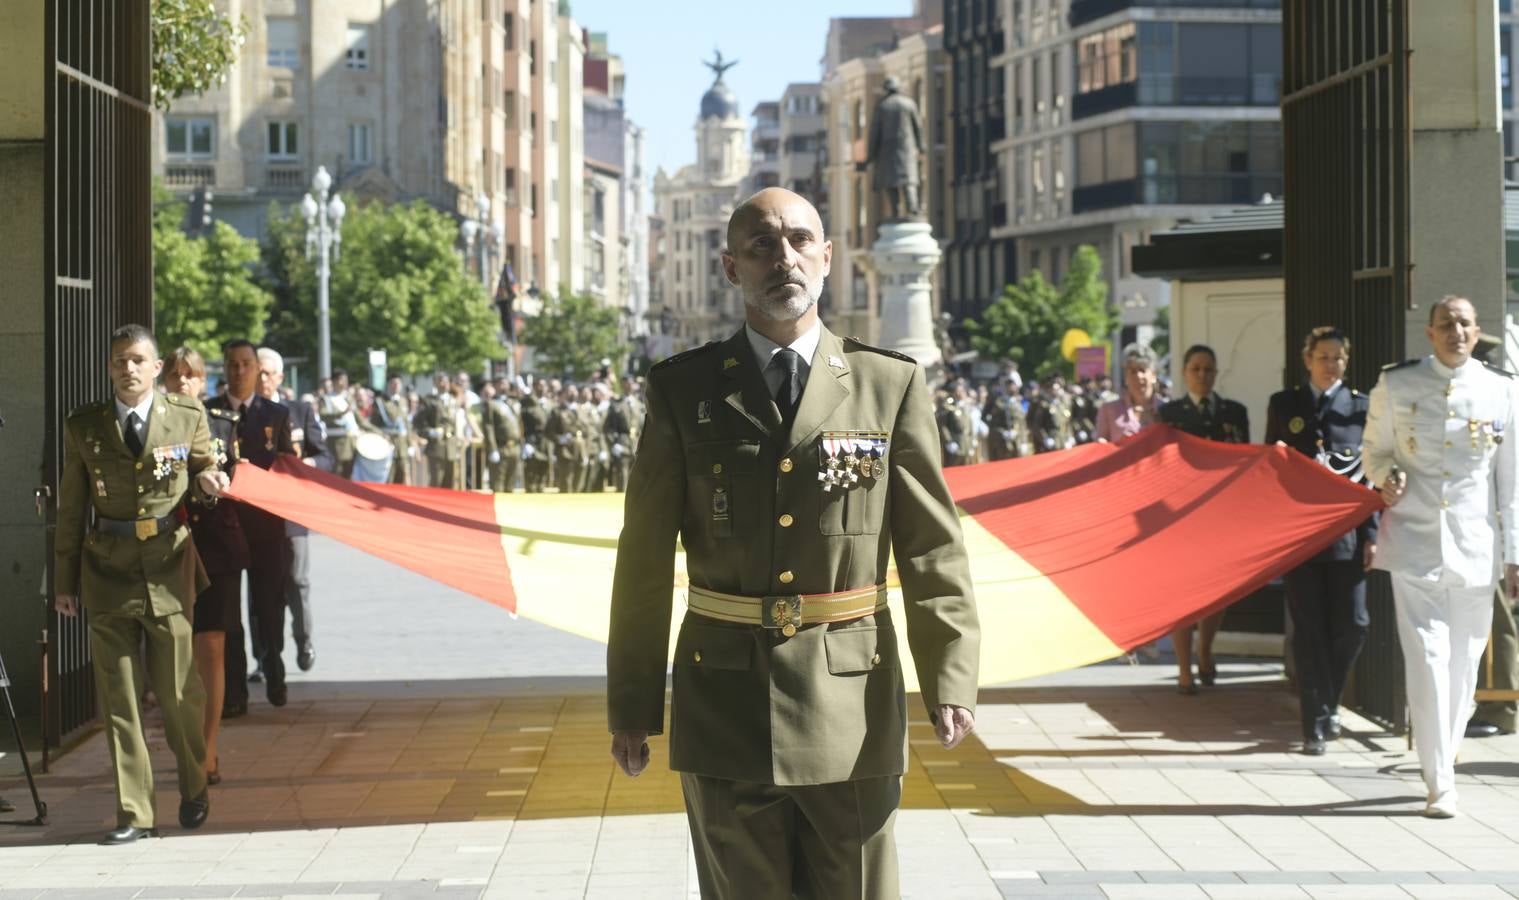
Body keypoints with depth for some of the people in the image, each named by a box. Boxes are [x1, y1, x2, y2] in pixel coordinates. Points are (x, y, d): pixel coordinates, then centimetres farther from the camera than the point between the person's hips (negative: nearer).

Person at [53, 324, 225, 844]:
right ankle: (134, 814, 9)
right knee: (118, 697, 2)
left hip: (168, 567, -1)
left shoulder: (188, 418, 3)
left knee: (180, 692, 4)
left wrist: (208, 479, -8)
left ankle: (194, 790, 29)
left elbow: (204, 471, 17)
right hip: (108, 571, 1)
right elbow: (70, 509, 8)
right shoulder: (83, 426, 5)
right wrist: (64, 581, 7)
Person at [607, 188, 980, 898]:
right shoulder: (682, 390, 2)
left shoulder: (891, 386, 2)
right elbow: (645, 559, 3)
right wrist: (631, 704, 2)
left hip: (853, 706, 0)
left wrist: (950, 681, -11)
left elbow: (933, 548, 0)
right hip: (724, 703, 0)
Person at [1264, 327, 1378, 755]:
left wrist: (1371, 534, -2)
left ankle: (1328, 700, 23)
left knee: (1352, 623, -2)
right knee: (1309, 630, 0)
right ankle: (1316, 721, 4)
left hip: (1346, 532, 0)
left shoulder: (1360, 406, 7)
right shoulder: (1283, 404, 9)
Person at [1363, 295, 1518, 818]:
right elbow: (1374, 451, 14)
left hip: (1474, 547, 2)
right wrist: (1386, 476, -10)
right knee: (1427, 659, -9)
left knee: (1463, 663, 8)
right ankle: (1440, 785, -6)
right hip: (1415, 543, -2)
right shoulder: (1395, 386, 1)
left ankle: (1442, 761, 27)